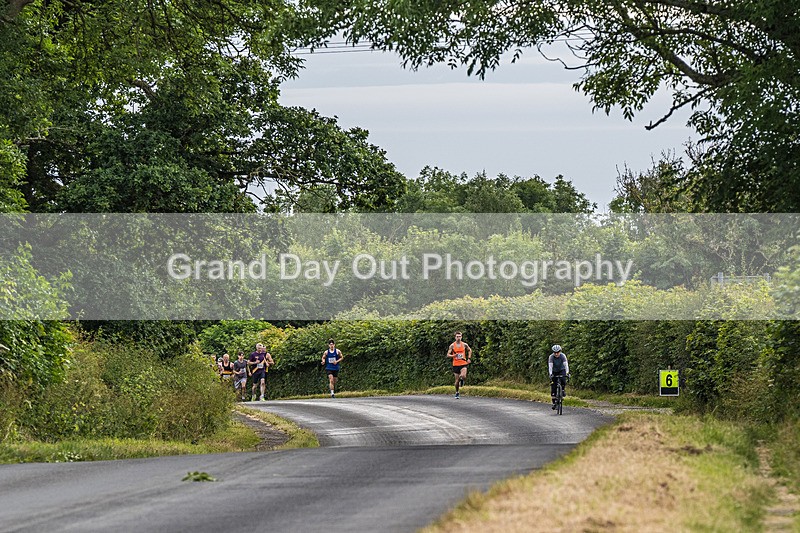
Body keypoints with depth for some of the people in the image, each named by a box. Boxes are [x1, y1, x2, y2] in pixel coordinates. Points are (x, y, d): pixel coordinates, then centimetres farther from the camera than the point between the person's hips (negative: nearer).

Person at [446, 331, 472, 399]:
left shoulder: (464, 345, 1)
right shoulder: (452, 345, -2)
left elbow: (470, 350, 19)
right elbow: (448, 355, -1)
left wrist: (469, 358, 8)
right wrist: (454, 355, -21)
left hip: (463, 363, 0)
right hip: (456, 364, 0)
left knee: (463, 376, -24)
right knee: (457, 380, 3)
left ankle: (462, 380, 14)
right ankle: (457, 392, 24)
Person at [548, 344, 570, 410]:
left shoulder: (563, 356, -23)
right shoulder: (551, 357, -22)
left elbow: (566, 364, -33)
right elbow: (550, 366, -32)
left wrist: (567, 373, -48)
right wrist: (551, 374, -47)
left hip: (562, 370, -1)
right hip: (554, 371, 1)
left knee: (563, 380, -33)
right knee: (553, 386, -9)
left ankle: (563, 389, -3)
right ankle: (554, 403, -3)